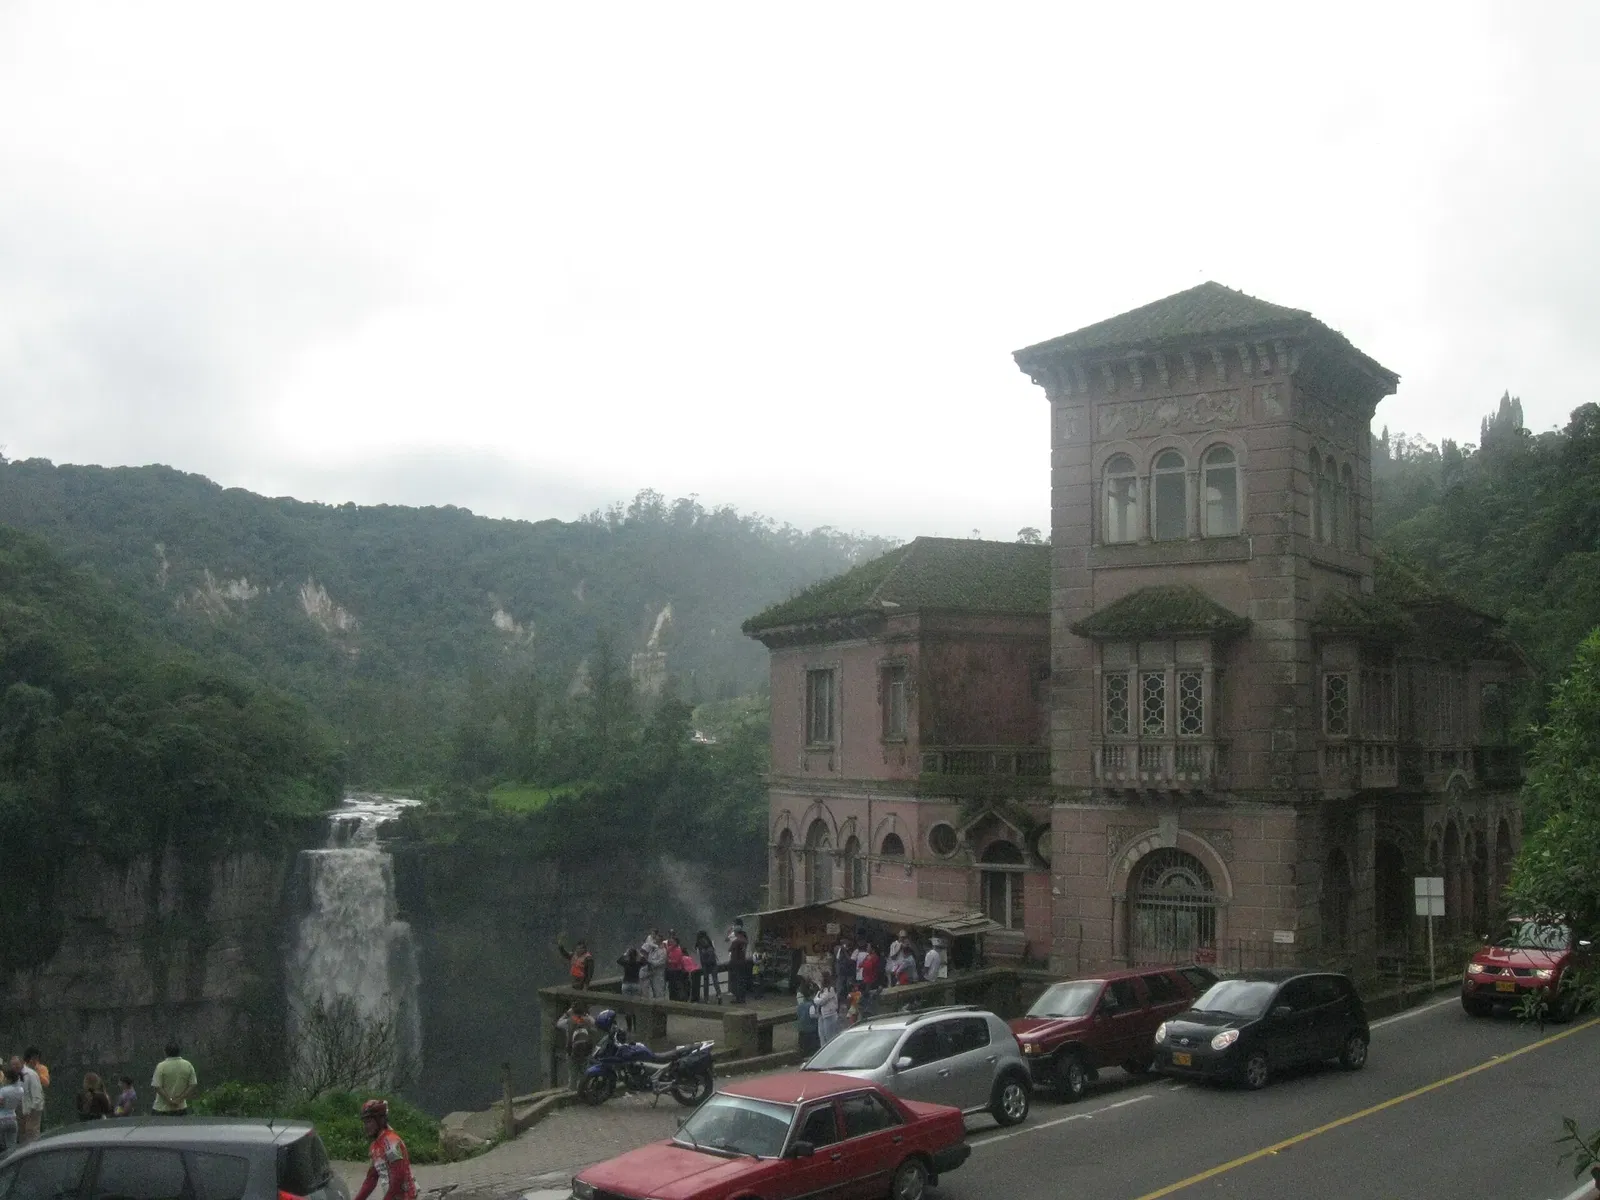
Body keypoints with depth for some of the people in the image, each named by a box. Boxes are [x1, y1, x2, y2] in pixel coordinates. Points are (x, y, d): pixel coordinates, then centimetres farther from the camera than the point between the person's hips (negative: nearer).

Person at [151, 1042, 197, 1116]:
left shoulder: (161, 1066, -10)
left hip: (162, 1109, -3)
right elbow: (193, 1086, -2)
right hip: (181, 1108, 3)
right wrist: (179, 1099, -5)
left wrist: (170, 1100, -11)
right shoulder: (188, 1065, 0)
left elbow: (157, 1087, -14)